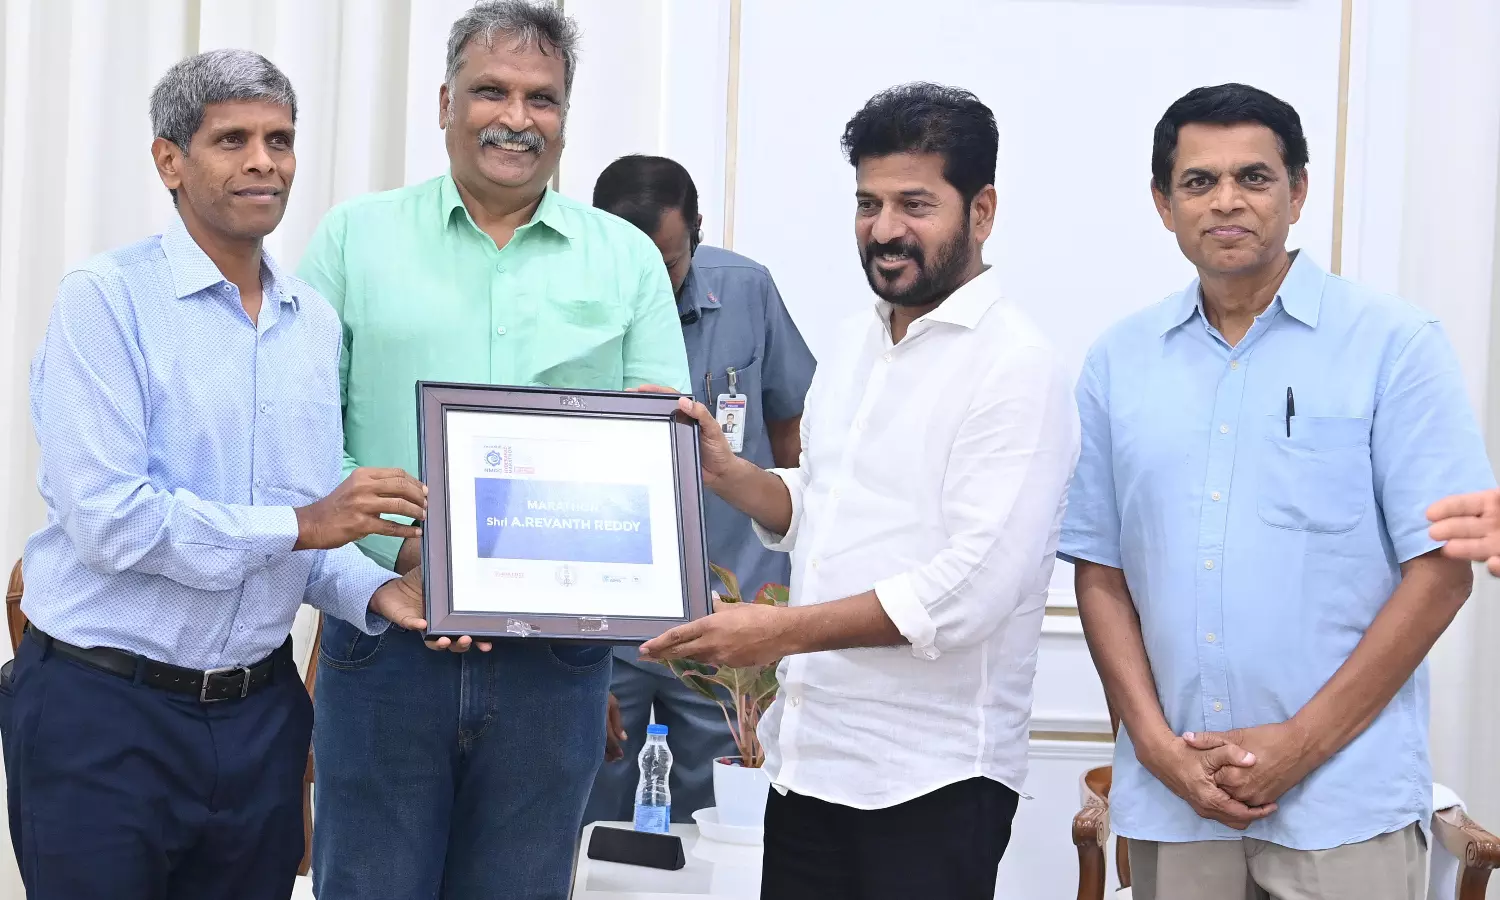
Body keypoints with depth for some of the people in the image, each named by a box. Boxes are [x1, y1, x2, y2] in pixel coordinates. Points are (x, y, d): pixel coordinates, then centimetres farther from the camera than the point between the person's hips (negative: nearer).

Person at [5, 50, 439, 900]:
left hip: (259, 713, 6)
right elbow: (105, 518, -19)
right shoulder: (106, 301, -10)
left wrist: (377, 591, -8)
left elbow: (313, 521, 12)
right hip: (106, 710, -5)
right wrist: (301, 524, -19)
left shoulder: (316, 321, 9)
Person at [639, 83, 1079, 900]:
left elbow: (974, 586, -21)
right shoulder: (854, 345, 12)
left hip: (932, 779, -7)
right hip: (808, 755, 7)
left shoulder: (1016, 367, -13)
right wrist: (727, 475, 2)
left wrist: (783, 630, -21)